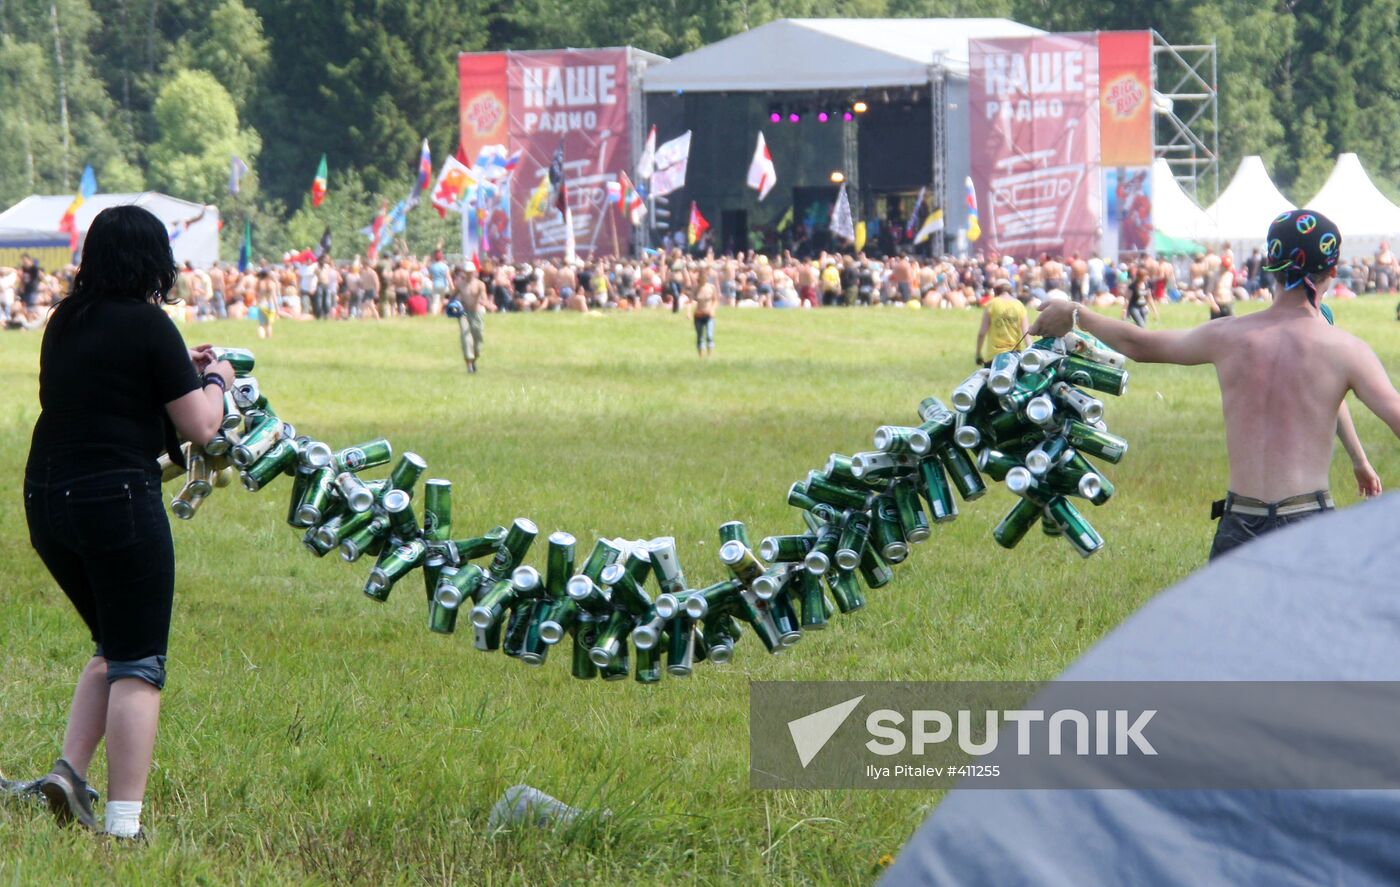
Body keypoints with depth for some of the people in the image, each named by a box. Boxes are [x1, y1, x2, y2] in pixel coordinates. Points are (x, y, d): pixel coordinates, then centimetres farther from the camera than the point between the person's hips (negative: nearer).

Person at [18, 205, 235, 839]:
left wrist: (179, 370, 28)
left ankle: (69, 770, 7)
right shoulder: (148, 326, -8)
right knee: (138, 666, -1)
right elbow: (199, 427, -6)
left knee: (113, 648, 23)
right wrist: (215, 380, 14)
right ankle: (123, 822, -6)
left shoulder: (64, 322, 12)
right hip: (118, 497, -7)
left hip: (44, 500, 7)